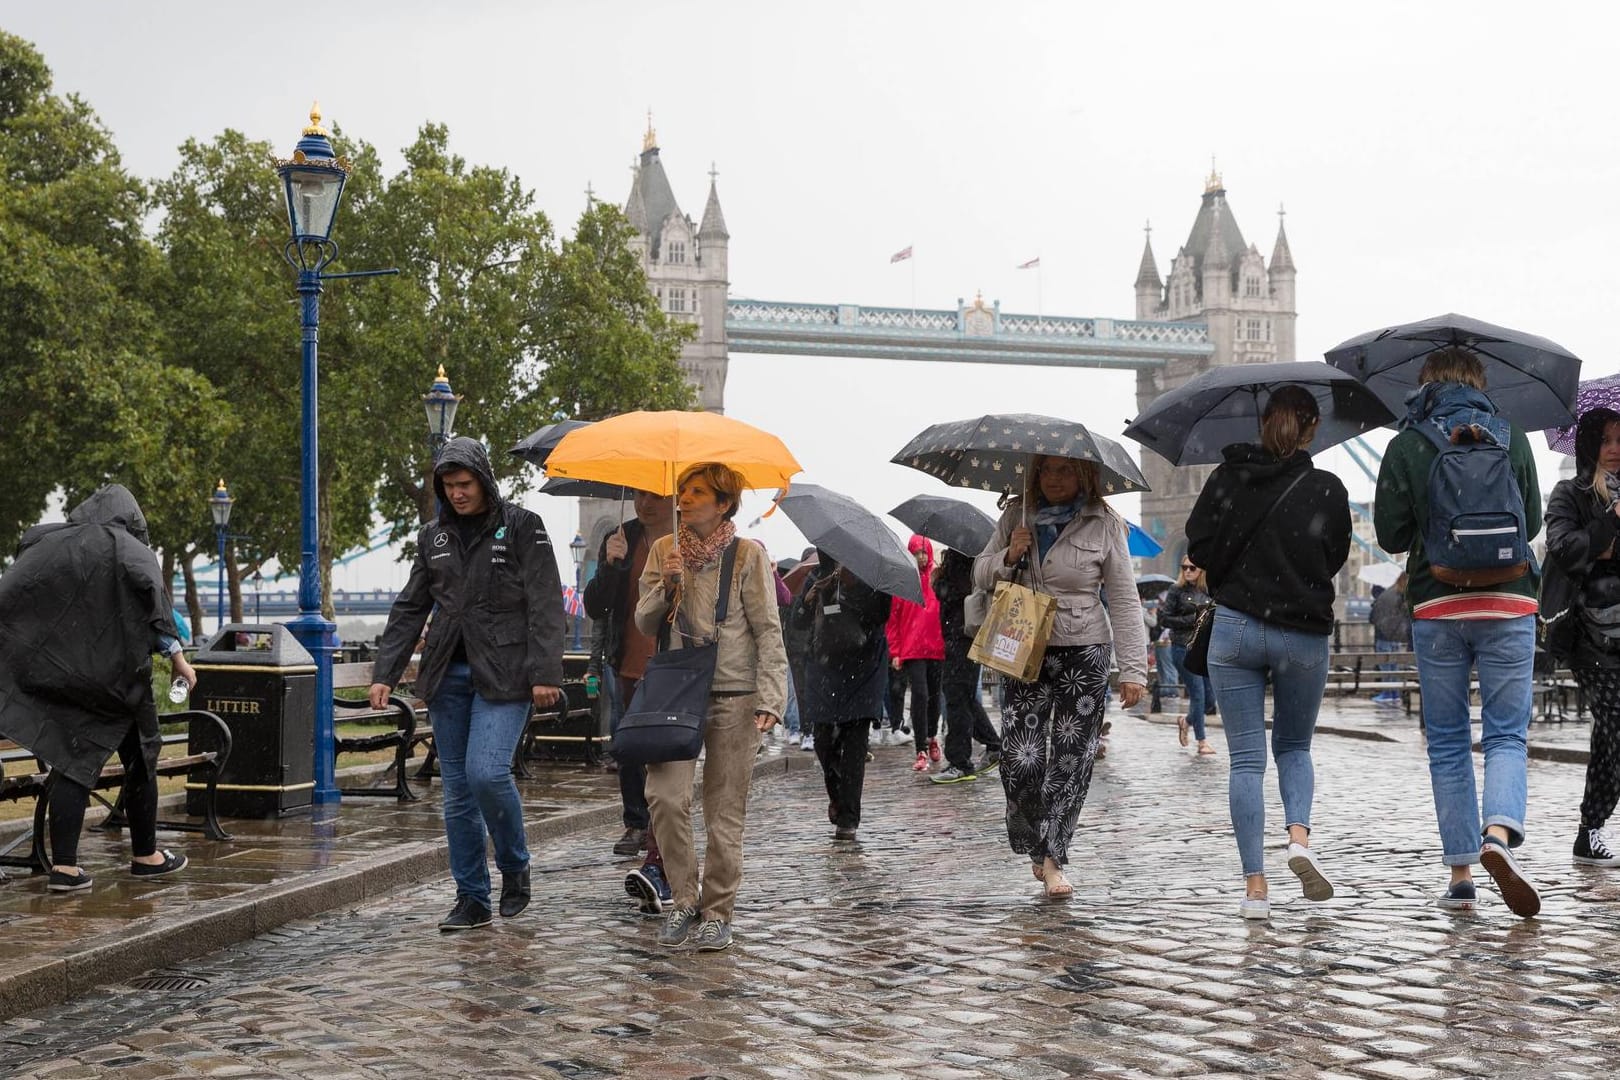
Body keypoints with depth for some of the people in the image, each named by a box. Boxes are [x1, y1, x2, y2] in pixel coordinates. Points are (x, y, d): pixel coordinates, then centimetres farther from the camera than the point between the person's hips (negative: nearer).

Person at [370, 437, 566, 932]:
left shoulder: (521, 528, -1)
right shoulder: (433, 537, 13)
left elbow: (545, 606, -7)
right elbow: (409, 609, 16)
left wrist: (545, 673, -16)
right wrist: (385, 672, 7)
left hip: (503, 674, -5)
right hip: (447, 676, 5)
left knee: (487, 772, -19)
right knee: (457, 790, 5)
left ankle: (514, 866, 7)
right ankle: (471, 899, 13)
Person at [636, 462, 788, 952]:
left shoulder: (748, 555, -2)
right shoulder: (664, 550, 8)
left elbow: (769, 632, -4)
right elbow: (644, 623, 9)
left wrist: (770, 699, -13)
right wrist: (665, 587, -10)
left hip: (733, 696, -2)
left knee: (724, 811, 2)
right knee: (664, 796, -13)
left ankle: (717, 912, 14)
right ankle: (684, 900, 3)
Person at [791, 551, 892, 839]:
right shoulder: (817, 577, 10)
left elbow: (880, 615, -12)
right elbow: (798, 619, 7)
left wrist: (852, 586, -19)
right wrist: (809, 599, -11)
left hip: (861, 670, -3)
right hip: (823, 668, 3)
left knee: (854, 744, -6)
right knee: (824, 741, 3)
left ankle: (848, 818, -4)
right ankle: (837, 797, 30)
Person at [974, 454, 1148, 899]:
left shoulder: (1104, 524, -4)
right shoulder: (1016, 515, 4)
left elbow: (1125, 601, -3)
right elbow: (980, 574, 12)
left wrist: (1133, 669, -10)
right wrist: (1008, 557, -10)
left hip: (1084, 655, -1)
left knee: (1072, 761, -2)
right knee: (1020, 760, -6)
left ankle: (1051, 859, 8)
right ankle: (1038, 848, 16)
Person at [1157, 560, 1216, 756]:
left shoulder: (1208, 592, 9)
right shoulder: (1176, 591, -3)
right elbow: (1164, 619, -6)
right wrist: (1192, 620, -14)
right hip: (1184, 648, -5)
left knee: (1210, 694, 5)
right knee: (1197, 694, -5)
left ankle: (1186, 720, 34)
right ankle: (1202, 742, 5)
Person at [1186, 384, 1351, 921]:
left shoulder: (1227, 476, -2)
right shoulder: (1326, 489, -4)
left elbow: (1198, 548, -2)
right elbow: (1336, 557, 6)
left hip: (1235, 629, 0)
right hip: (1305, 634, 0)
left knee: (1245, 758, 4)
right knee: (1294, 746, 20)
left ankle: (1255, 884, 0)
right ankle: (1299, 836, -6)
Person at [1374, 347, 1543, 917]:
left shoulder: (1407, 446, 1)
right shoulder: (1511, 438, 5)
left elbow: (1390, 535, 0)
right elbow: (1532, 523, 12)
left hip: (1436, 606, 0)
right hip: (1508, 604, 0)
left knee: (1448, 743, 8)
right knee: (1506, 735, 4)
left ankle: (1460, 872, 7)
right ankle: (1499, 834, -23)